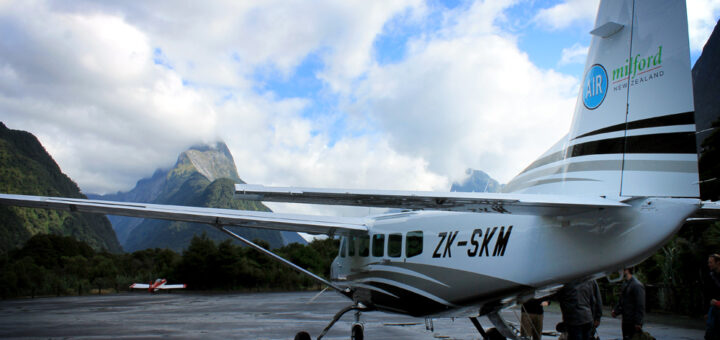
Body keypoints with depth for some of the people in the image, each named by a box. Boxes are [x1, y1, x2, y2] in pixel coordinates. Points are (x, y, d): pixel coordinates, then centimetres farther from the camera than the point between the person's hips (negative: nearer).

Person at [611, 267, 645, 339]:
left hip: (633, 323, -9)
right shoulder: (625, 284, 12)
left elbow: (640, 306, -18)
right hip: (625, 321, 9)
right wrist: (615, 310, 3)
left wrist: (638, 323, -20)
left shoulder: (637, 285, -15)